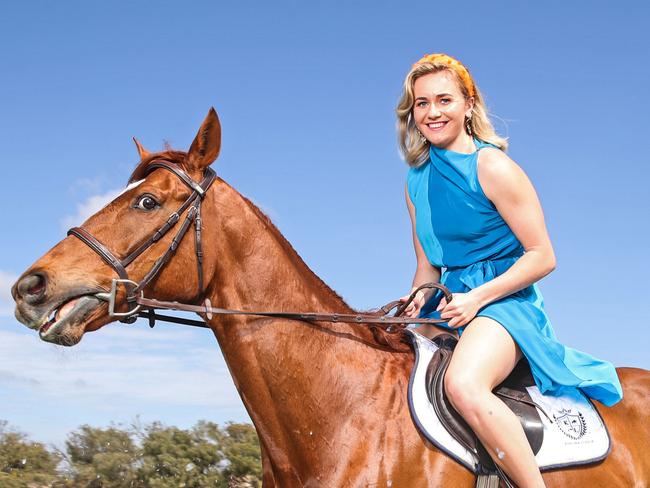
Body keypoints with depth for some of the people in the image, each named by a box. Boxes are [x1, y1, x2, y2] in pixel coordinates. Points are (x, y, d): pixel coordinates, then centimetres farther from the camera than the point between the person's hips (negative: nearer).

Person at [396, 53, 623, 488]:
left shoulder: (493, 168, -10)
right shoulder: (417, 182, 11)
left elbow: (543, 257, -12)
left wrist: (477, 297, -20)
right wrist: (419, 298, -3)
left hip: (504, 299, -8)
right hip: (450, 304, 8)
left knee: (463, 384, -35)